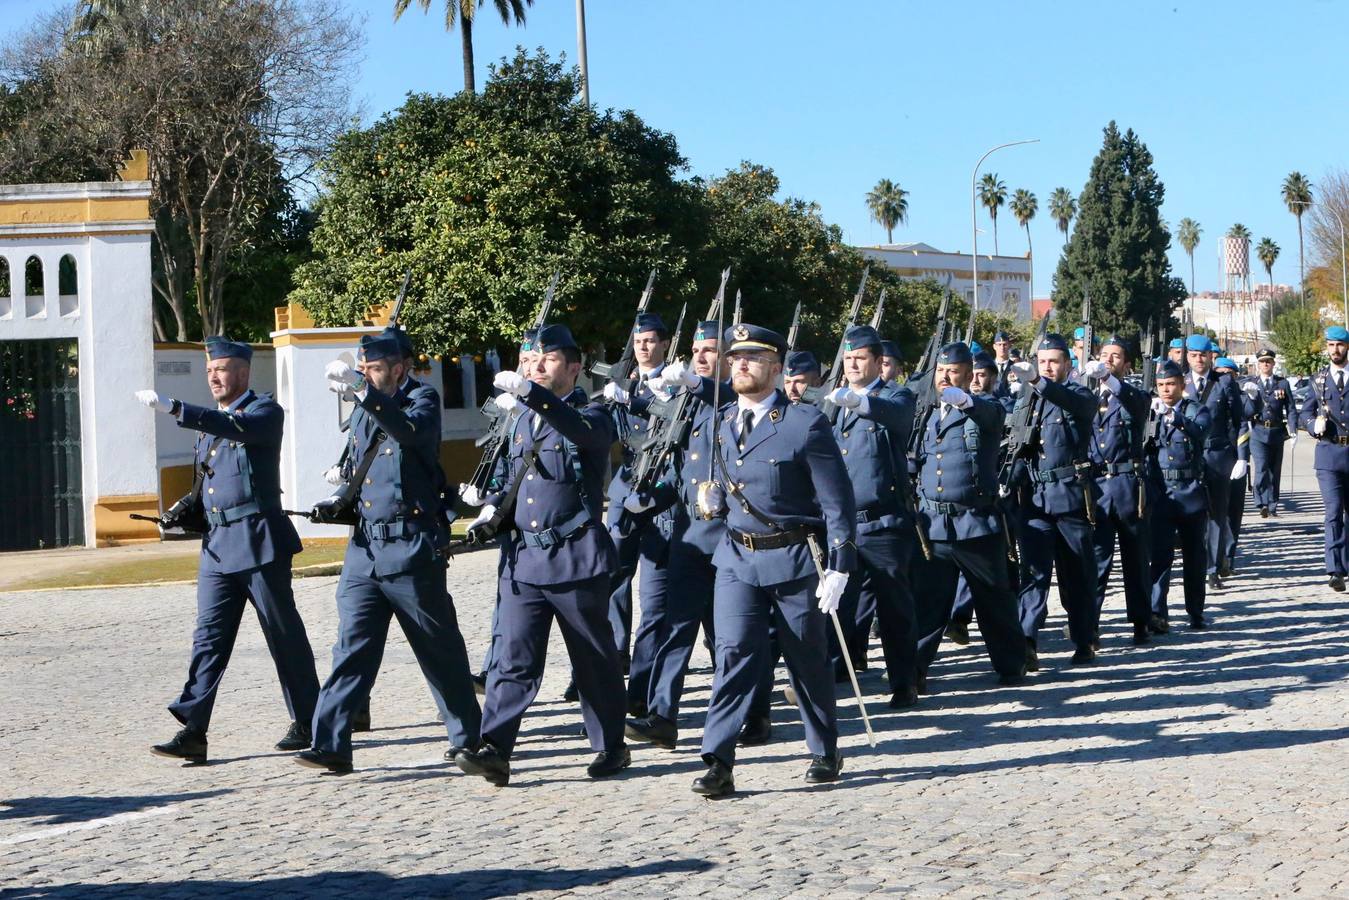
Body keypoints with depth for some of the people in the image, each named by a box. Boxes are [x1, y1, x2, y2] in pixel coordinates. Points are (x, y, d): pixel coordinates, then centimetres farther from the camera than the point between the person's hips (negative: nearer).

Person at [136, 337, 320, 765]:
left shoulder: (265, 411, -5)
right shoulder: (210, 423, 18)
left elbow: (236, 427, -27)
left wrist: (174, 408, -35)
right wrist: (184, 510, 6)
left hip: (259, 541, -7)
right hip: (217, 543, 7)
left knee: (285, 635, 2)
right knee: (209, 636, -1)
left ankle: (307, 724, 14)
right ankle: (193, 731, -5)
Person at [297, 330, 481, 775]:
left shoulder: (423, 399, -7)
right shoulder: (363, 412, 14)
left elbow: (412, 430, -31)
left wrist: (361, 390, -38)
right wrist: (338, 501, 8)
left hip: (411, 549, -6)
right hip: (364, 547, 6)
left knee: (440, 649, 5)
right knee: (352, 646, -2)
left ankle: (469, 736, 19)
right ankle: (330, 745, -4)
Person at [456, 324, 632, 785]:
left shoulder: (589, 416, -4)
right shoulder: (525, 419, 16)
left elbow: (584, 431, -31)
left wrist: (530, 392, -40)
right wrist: (496, 506, 7)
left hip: (575, 558, -5)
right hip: (523, 557, 5)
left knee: (594, 661, 6)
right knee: (514, 658, -4)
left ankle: (610, 747, 20)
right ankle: (494, 750, -10)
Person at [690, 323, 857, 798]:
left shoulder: (805, 423, -10)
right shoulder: (723, 423, 8)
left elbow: (838, 501, -10)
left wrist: (838, 568, -14)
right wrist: (715, 501, 2)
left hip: (794, 558, -4)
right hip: (737, 558, 4)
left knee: (808, 661, 9)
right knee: (734, 653, -7)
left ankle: (825, 754, 26)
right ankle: (718, 763, -9)